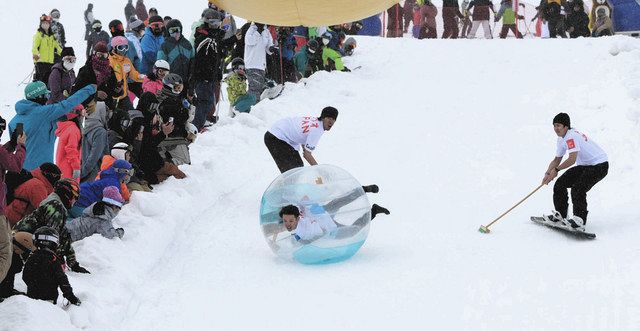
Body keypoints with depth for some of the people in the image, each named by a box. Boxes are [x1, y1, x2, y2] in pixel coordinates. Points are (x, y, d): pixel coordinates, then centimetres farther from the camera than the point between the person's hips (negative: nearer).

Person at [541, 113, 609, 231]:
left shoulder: (571, 136, -23)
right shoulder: (562, 139, 8)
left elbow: (572, 159, -31)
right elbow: (557, 160, 16)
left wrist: (556, 170, -19)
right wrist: (548, 173, -1)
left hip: (600, 165, -10)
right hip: (584, 165, 10)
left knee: (577, 188, -27)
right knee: (560, 183, 6)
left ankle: (579, 219, -24)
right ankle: (561, 214, 16)